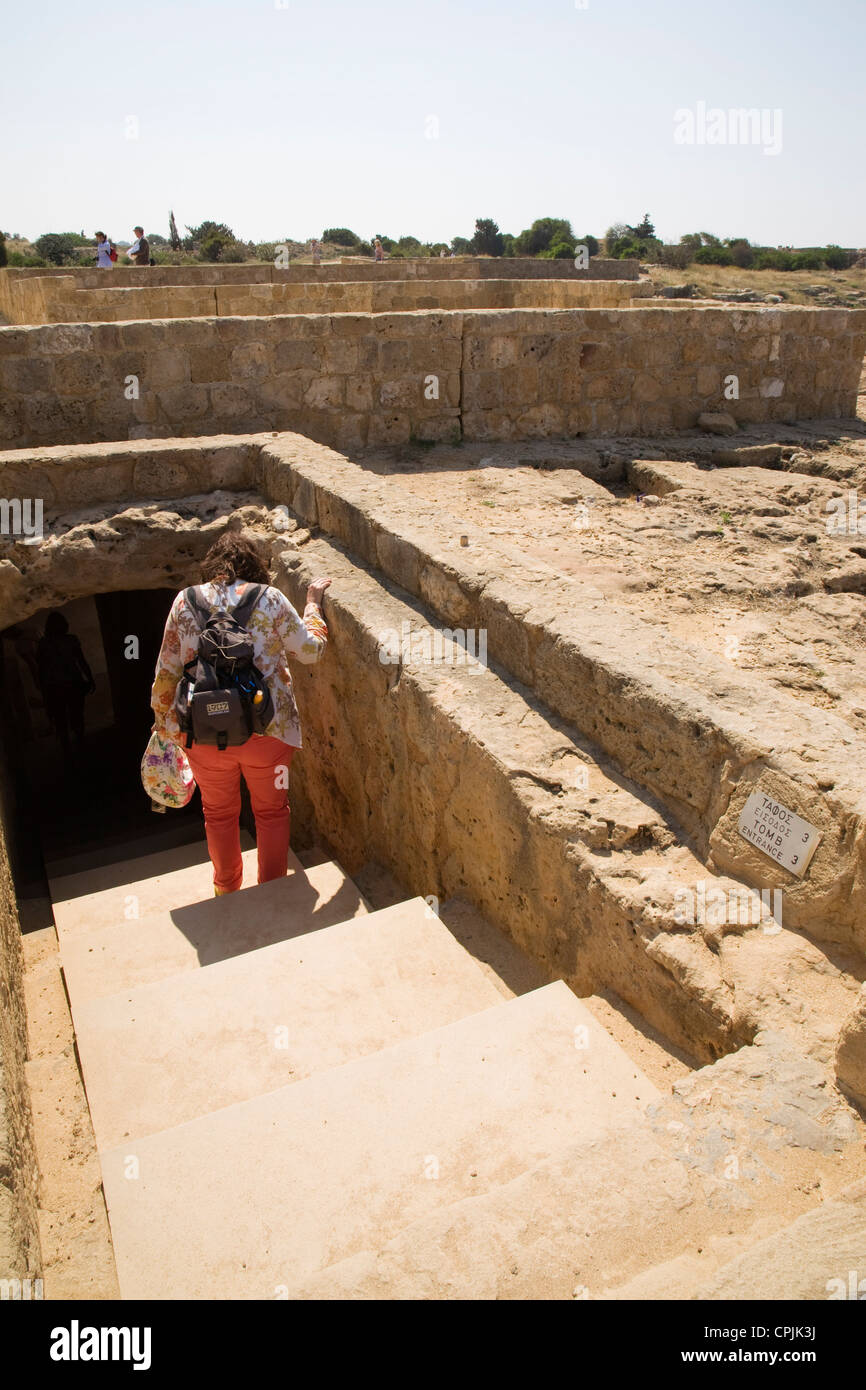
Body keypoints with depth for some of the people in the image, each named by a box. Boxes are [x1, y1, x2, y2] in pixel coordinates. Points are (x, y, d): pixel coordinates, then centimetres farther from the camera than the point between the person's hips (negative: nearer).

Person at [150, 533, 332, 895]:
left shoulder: (185, 601, -1)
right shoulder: (270, 599, -7)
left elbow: (167, 670, 3)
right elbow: (311, 650, 1)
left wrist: (163, 719, 17)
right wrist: (313, 603, 15)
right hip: (267, 729, -2)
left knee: (219, 813, 22)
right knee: (272, 811, 19)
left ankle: (227, 891, 39)